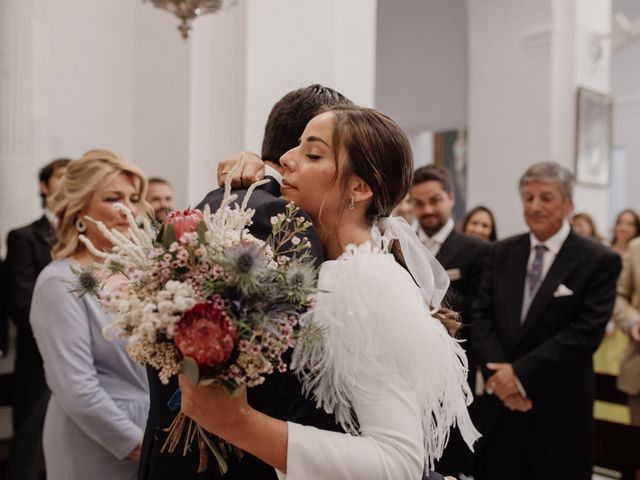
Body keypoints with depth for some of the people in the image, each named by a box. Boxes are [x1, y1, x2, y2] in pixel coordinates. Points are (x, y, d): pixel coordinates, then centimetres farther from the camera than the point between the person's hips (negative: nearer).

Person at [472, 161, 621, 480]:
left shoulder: (599, 260, -6)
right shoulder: (501, 253, 7)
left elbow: (586, 332, -14)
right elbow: (481, 317, 4)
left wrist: (521, 374, -16)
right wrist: (497, 374, -11)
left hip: (559, 408, -3)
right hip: (499, 400, 4)